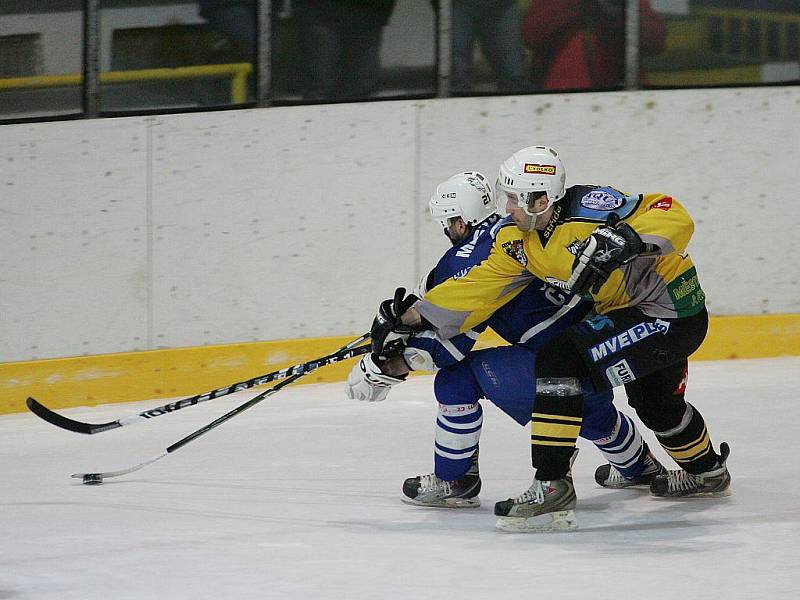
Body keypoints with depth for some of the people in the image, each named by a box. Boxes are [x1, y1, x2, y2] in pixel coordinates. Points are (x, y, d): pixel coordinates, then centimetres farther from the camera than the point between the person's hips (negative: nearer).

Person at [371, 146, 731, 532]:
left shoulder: (590, 207, -26)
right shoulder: (520, 240, -1)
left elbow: (675, 218, -30)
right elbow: (478, 288, 3)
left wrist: (624, 239, -45)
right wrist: (412, 318, 0)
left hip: (674, 309, -10)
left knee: (559, 356, -22)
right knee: (657, 402, 33)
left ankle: (552, 487, -23)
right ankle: (707, 472, 63)